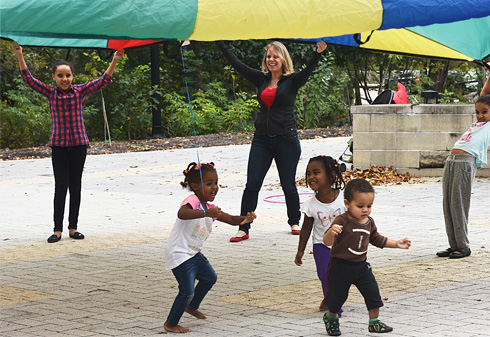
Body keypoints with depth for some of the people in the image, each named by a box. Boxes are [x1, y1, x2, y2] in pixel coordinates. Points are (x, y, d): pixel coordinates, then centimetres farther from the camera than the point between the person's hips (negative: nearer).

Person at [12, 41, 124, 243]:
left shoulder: (80, 91, 2)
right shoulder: (50, 93, 3)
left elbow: (103, 81, 0)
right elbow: (29, 80, -3)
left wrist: (115, 61, -10)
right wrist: (20, 56, -11)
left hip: (78, 144, 1)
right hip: (58, 145, -1)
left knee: (75, 187, 6)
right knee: (60, 187, -2)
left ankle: (73, 228, 14)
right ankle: (57, 230, 3)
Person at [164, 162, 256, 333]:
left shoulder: (210, 208, 9)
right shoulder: (192, 201, -21)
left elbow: (231, 219, 9)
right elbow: (182, 213, -44)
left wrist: (245, 218, -14)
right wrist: (206, 213, -56)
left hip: (194, 254, 10)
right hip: (179, 254, -10)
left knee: (210, 277, 26)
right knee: (187, 291, -11)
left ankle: (191, 306, 45)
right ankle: (170, 324, 7)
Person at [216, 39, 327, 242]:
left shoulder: (292, 81, -1)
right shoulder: (261, 79, 10)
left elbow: (308, 70, -18)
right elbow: (238, 65, 11)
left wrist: (319, 53, -35)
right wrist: (220, 44, 9)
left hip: (286, 139, -3)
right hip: (262, 139, 3)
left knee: (288, 185, 7)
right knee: (252, 185, -2)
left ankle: (294, 223, 27)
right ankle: (243, 229, 2)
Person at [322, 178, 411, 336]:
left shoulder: (369, 222, 3)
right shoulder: (342, 222, -21)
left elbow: (377, 239, 20)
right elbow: (327, 242, -29)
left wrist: (397, 244, 18)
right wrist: (331, 232, -51)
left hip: (361, 265, 6)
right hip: (341, 266, -5)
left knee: (373, 293, 2)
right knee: (337, 295, 8)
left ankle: (374, 322, 19)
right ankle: (331, 317, 37)